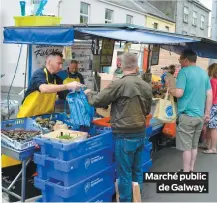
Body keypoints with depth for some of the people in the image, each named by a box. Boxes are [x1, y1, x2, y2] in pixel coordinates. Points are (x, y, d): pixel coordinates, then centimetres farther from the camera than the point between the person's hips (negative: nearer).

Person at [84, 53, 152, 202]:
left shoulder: (120, 84, -16)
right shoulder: (147, 86, 3)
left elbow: (97, 101, -7)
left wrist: (89, 93, 13)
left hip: (125, 135, -6)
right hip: (141, 133, 7)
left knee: (125, 173, 5)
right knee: (137, 171, 18)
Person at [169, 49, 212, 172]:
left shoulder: (184, 71, -11)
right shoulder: (204, 73, 10)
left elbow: (179, 93, -18)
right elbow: (210, 95, 11)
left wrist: (170, 90, 2)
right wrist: (207, 113, 16)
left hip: (187, 115, -7)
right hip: (200, 115, 7)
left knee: (186, 146, 1)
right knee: (194, 145, 16)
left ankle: (186, 173, 10)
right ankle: (191, 170, 27)